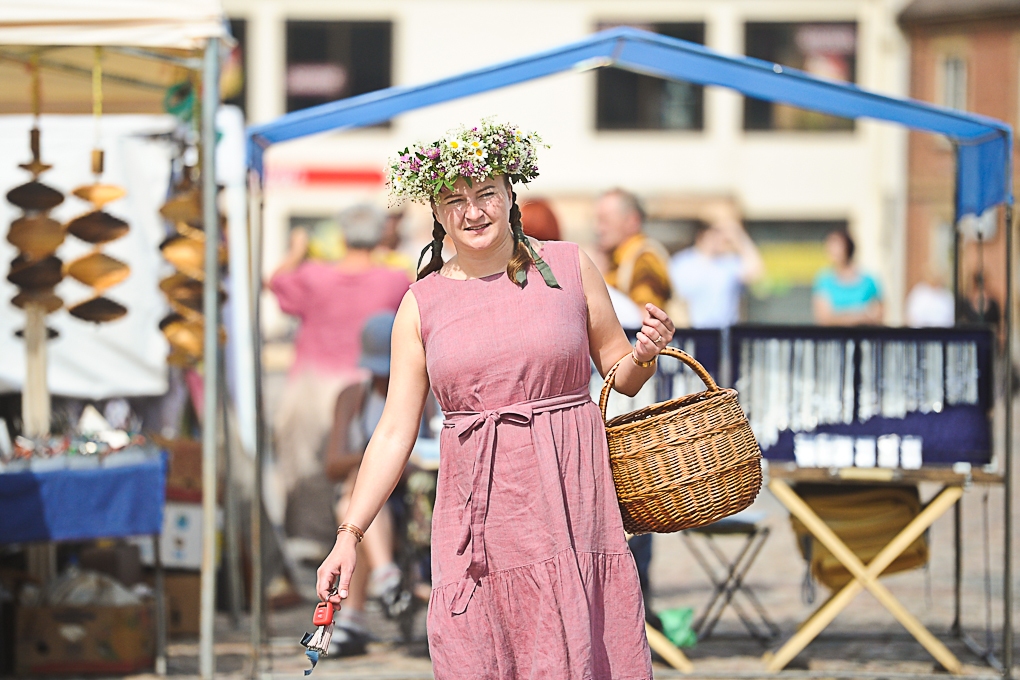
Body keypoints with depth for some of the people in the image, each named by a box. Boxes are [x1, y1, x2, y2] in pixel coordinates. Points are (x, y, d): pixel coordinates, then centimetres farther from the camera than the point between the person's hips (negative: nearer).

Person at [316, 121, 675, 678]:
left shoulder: (570, 267, 5)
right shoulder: (421, 304, 6)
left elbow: (621, 373, 14)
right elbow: (394, 432, 5)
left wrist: (645, 354, -9)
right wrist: (350, 535, -2)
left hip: (571, 502, -1)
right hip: (478, 513, 1)